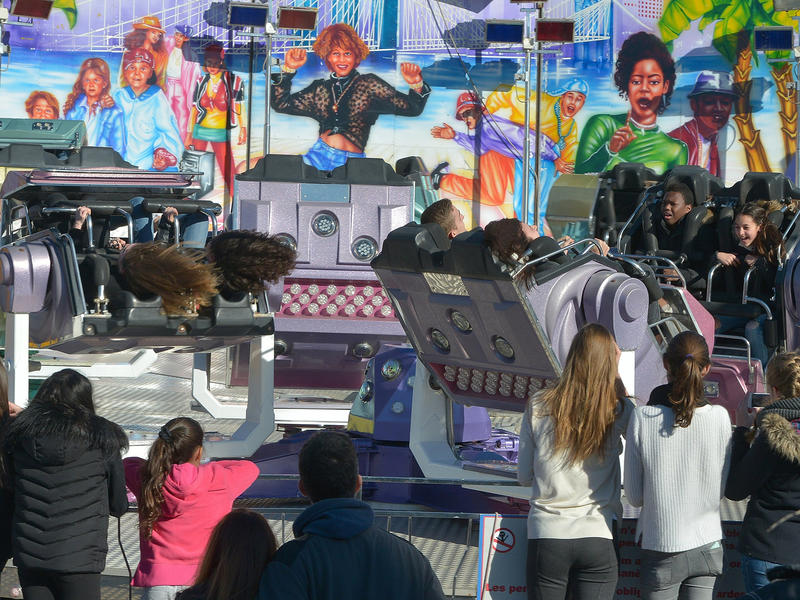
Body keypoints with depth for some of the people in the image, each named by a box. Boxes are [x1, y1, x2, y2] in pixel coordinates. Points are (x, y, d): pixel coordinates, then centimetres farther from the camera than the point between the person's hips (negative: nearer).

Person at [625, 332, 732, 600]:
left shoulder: (642, 417, -12)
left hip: (661, 550, -2)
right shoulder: (719, 417, -9)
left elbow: (634, 496, -6)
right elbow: (722, 489, 0)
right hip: (706, 545, 2)